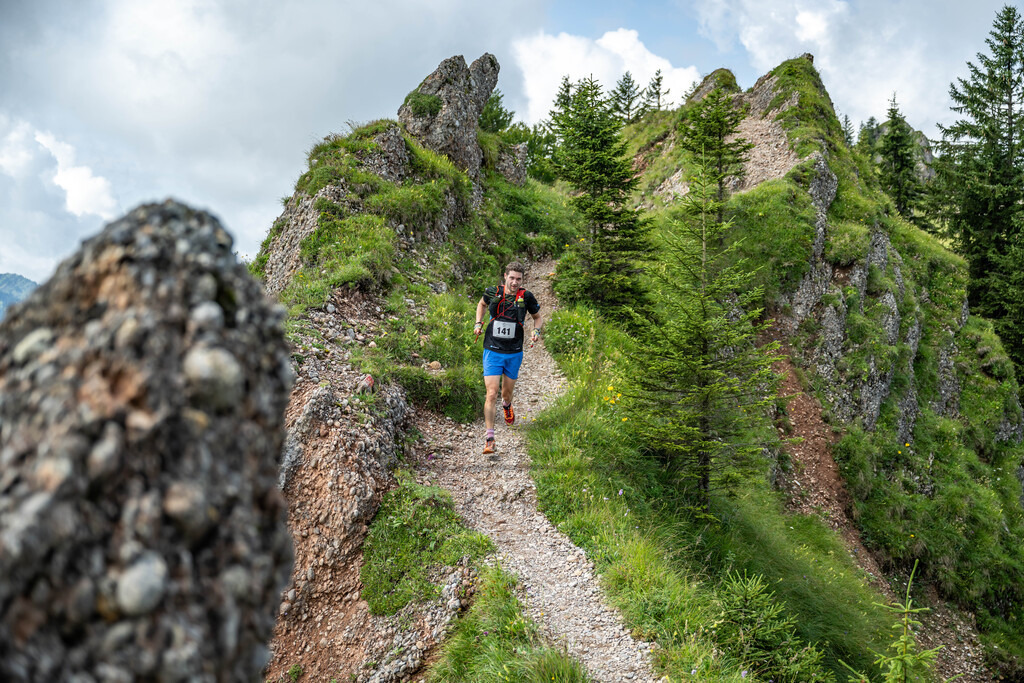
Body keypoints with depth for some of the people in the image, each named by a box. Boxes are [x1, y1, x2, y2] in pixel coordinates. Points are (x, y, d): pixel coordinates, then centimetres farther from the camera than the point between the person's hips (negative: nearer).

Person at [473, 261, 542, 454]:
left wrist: (536, 331, -10)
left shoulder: (526, 297, -7)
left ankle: (506, 406, 56)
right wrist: (478, 323, 4)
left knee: (507, 392, 17)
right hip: (492, 352, -1)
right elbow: (481, 304, 18)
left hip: (514, 353, 1)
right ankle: (489, 437, -7)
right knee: (491, 394, -12)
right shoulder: (492, 292, -6)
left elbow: (538, 318, 10)